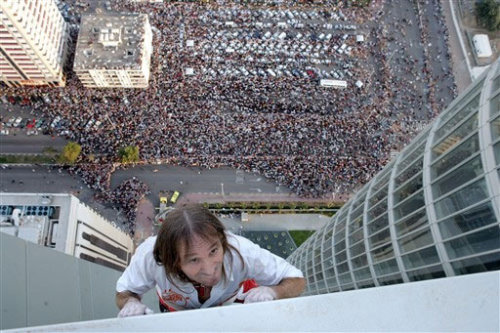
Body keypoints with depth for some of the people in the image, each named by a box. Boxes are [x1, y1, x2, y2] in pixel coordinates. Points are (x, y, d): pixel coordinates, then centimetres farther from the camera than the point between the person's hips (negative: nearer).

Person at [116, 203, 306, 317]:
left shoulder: (241, 252, -43)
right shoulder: (150, 256, -41)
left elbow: (297, 281, -28)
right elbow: (124, 293, -19)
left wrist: (272, 292, -50)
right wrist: (131, 303, -43)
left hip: (234, 302, 1)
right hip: (177, 311, 0)